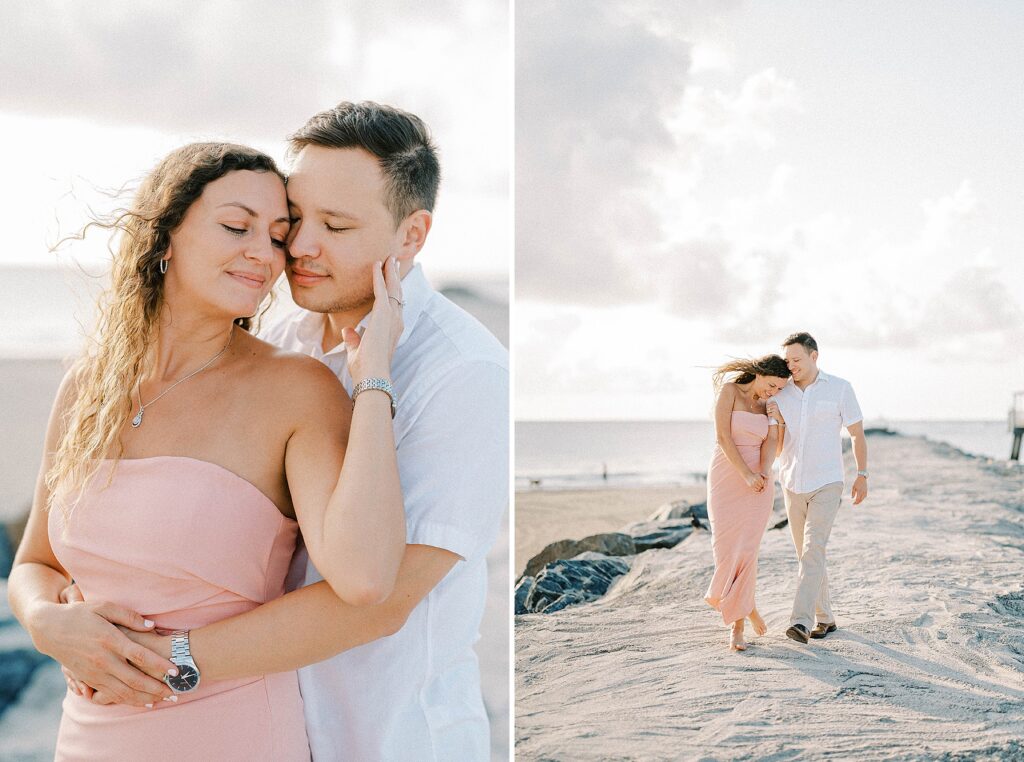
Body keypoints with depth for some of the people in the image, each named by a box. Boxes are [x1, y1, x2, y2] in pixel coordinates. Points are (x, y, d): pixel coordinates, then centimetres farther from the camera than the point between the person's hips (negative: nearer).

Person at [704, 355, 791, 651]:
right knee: (726, 546, -5)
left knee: (746, 549, -7)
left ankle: (737, 627, 1)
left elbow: (771, 442, -4)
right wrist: (747, 475, -20)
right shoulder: (729, 390, -6)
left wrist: (763, 473, -24)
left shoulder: (770, 405, 8)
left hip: (758, 483, 2)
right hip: (726, 477, -2)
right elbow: (722, 437, -13)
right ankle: (747, 606, 19)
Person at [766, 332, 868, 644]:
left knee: (812, 551, -18)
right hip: (792, 484, 4)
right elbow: (778, 445, 2)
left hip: (826, 484, -4)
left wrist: (862, 475, -3)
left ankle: (801, 623, -26)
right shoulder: (781, 393, 1)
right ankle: (825, 618, 24)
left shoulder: (840, 388, -7)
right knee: (808, 554, 10)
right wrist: (777, 421, -18)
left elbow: (857, 432, 2)